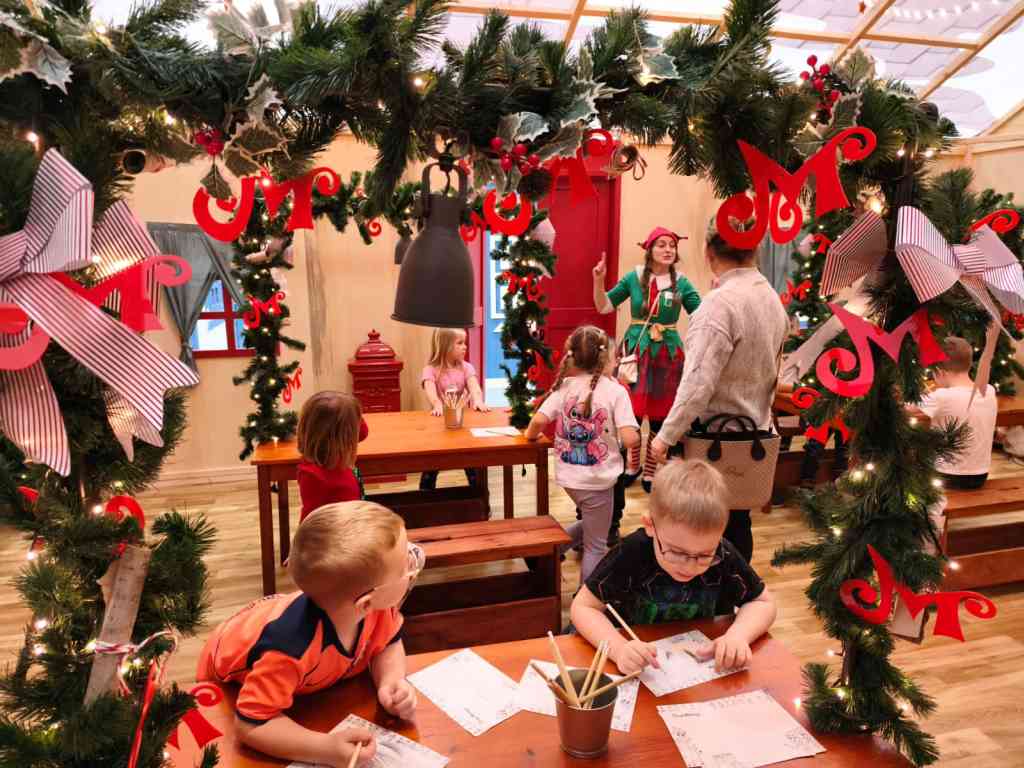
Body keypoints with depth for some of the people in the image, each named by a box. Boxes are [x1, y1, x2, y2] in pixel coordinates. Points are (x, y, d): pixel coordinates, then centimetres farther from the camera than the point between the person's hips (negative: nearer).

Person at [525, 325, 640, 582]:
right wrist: (637, 433, 3)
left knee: (590, 526, 31)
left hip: (569, 476, 5)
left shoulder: (564, 385, -3)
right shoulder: (615, 390, -12)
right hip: (598, 479, -4)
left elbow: (539, 420, -14)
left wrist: (531, 434, 7)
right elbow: (629, 439, -20)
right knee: (595, 545, 11)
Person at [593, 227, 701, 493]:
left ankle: (650, 473, 20)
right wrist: (598, 280, -9)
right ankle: (631, 467, 23)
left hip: (668, 354, 0)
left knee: (660, 416, 6)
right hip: (636, 350, 0)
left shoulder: (681, 283, 0)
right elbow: (604, 307, 5)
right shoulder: (634, 277, 1)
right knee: (631, 412, 2)